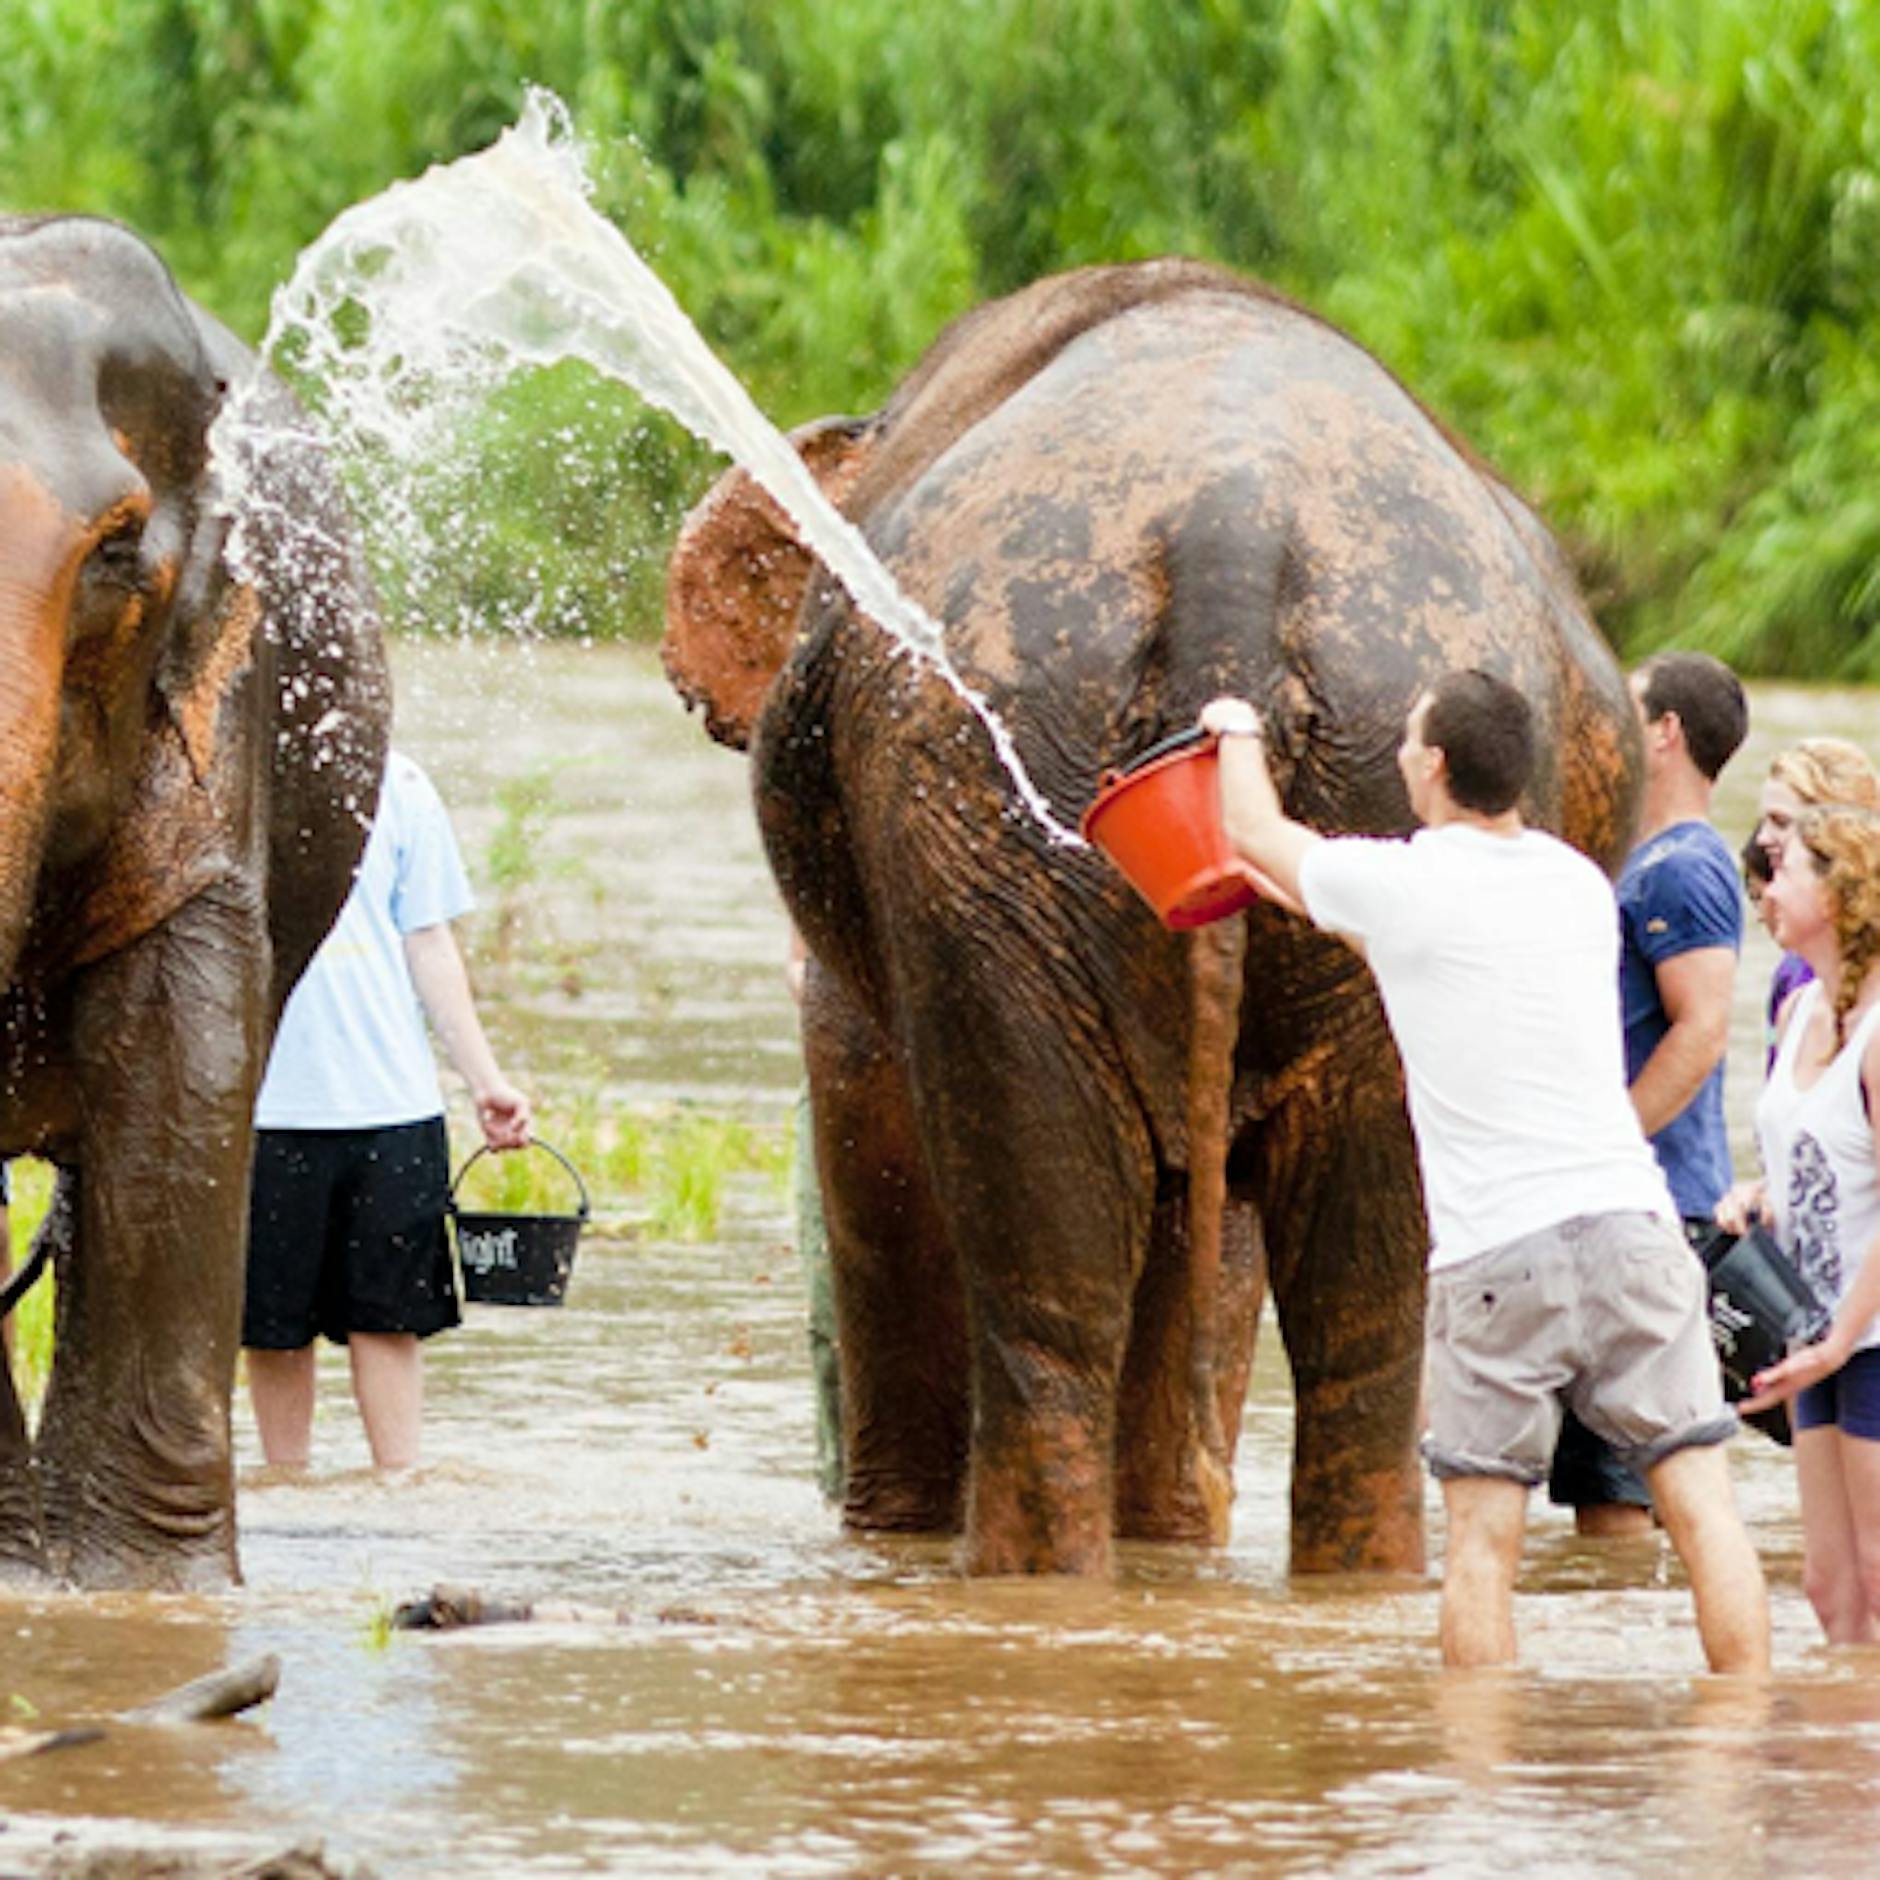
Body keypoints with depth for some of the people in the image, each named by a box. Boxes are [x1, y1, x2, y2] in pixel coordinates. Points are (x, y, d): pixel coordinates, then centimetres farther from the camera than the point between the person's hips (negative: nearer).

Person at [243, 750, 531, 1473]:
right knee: (273, 1320, 4)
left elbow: (428, 942, 12)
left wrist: (484, 1079, 7)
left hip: (390, 1099, 1)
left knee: (388, 1313, 0)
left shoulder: (397, 784, 8)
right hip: (263, 1104, -1)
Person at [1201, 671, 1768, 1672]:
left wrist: (1238, 731, 37)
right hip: (1627, 1220, 3)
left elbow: (1255, 831, 17)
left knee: (1481, 1542, 1)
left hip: (1491, 1253, -3)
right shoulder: (1580, 885, 11)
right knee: (1699, 1505, 1)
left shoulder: (1398, 886, -3)